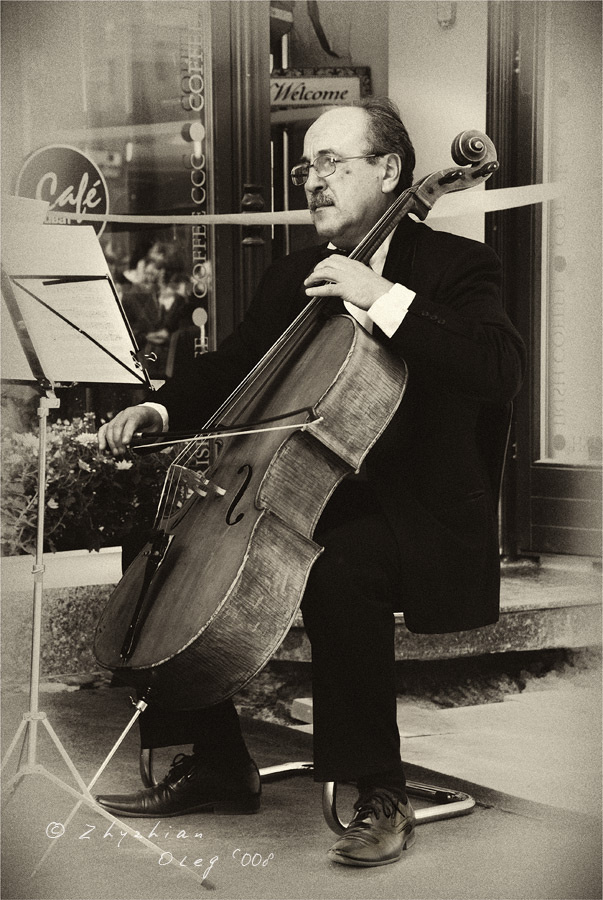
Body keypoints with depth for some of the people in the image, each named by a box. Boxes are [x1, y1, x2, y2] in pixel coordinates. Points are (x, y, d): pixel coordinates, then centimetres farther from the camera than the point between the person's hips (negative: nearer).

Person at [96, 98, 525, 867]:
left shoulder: (455, 266, -5)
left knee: (338, 571, -37)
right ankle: (215, 765, 7)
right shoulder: (292, 278, 15)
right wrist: (161, 409, -3)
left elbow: (501, 370, -23)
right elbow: (231, 370, 18)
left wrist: (383, 296, -28)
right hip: (307, 496, 7)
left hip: (416, 515, -7)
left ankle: (380, 795, -21)